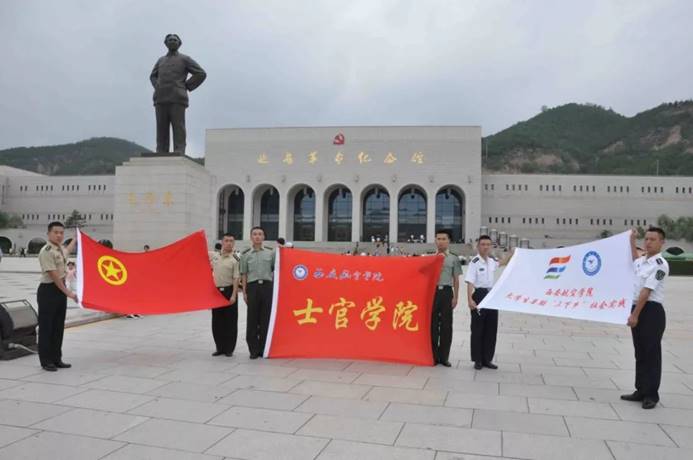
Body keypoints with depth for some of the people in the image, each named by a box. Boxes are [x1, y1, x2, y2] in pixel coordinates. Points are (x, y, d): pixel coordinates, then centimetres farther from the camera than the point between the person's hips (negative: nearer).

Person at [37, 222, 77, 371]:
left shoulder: (60, 249, 8)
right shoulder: (46, 252, -19)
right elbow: (54, 275, -22)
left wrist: (76, 238, 51)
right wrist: (68, 292, -21)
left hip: (61, 289, 9)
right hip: (48, 290, -9)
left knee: (58, 326, 12)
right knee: (46, 327, 0)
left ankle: (56, 359, 21)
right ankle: (46, 361, 8)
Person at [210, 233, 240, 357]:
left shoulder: (235, 259, -8)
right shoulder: (214, 256, 4)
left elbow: (236, 278, -12)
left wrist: (234, 295, -17)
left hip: (229, 291, -4)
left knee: (230, 321, 2)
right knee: (217, 321, 9)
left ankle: (229, 349, 12)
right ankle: (220, 348, 21)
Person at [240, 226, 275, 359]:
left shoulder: (271, 252, 7)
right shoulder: (246, 254, 6)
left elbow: (276, 270, 10)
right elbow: (244, 274, 7)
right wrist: (244, 292, 2)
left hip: (267, 286, 0)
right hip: (252, 286, 0)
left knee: (266, 318, 3)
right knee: (252, 319, 1)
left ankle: (264, 348, 14)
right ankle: (254, 349, 10)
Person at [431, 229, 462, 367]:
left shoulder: (453, 259, 5)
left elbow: (456, 279, 5)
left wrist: (455, 297, 0)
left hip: (446, 292, 0)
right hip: (433, 291, 0)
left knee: (446, 325, 4)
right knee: (432, 324, 4)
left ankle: (444, 356, 13)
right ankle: (433, 355, 14)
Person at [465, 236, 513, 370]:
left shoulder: (492, 261, 7)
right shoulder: (474, 262, -14)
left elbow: (503, 263, 34)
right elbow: (470, 283, -20)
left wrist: (512, 252, 26)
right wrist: (470, 300, -29)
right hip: (479, 296, -7)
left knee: (491, 329, 10)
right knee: (477, 329, 1)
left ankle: (487, 359, 20)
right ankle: (478, 360, 11)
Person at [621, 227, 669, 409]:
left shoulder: (660, 264, -15)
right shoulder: (642, 260, 11)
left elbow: (647, 291, -18)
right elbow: (635, 260, 40)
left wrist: (635, 315, -20)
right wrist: (632, 240, 42)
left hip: (652, 311, -8)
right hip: (638, 308, 8)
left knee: (651, 353, 0)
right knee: (640, 353, 13)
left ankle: (651, 394, 9)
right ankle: (641, 390, 21)